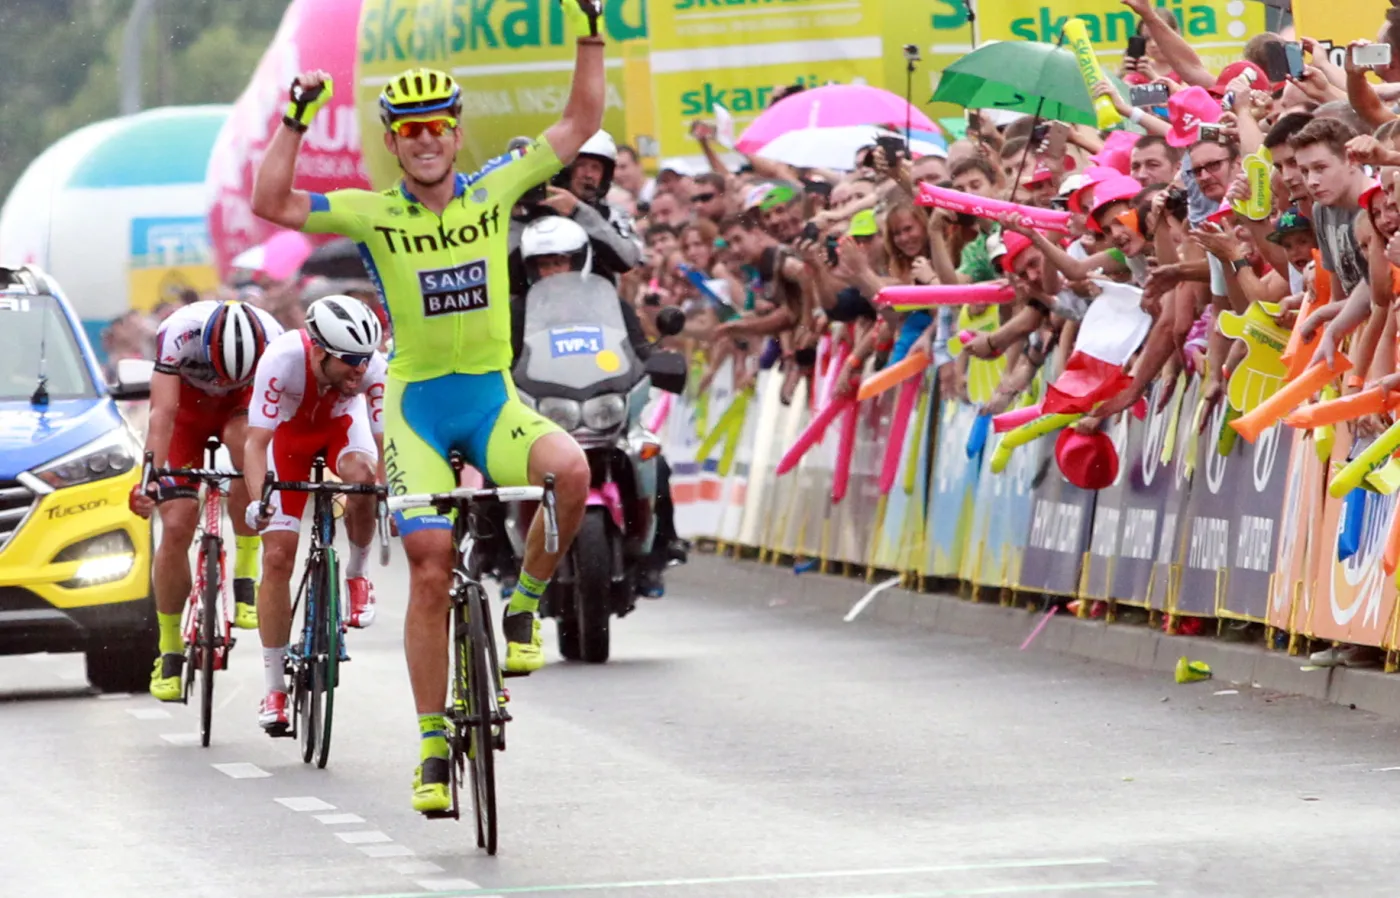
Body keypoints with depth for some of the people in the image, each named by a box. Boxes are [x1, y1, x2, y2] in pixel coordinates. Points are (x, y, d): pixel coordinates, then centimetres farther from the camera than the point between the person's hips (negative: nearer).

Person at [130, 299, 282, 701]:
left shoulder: (274, 340, -32)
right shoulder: (178, 334, -36)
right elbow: (163, 412, -39)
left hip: (238, 405, 0)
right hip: (187, 406, 0)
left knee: (246, 443, -37)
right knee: (176, 528, -11)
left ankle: (246, 576, -25)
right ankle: (169, 652, 3)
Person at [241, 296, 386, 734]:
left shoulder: (372, 368, -32)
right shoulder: (282, 360, -38)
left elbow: (383, 443, -31)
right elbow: (256, 442, -41)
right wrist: (258, 499, -56)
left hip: (341, 423, 1)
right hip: (289, 432, -1)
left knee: (361, 476, -36)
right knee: (278, 555, -9)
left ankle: (356, 574, -8)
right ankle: (274, 688, 0)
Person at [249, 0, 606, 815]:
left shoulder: (494, 190, 1)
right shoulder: (375, 215, -3)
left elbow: (581, 123, 2)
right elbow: (271, 205, -12)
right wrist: (296, 122, -18)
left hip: (493, 398, 1)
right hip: (417, 406, -1)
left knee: (569, 470, -32)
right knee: (431, 572, -8)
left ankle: (524, 607, -6)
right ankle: (434, 747, 3)